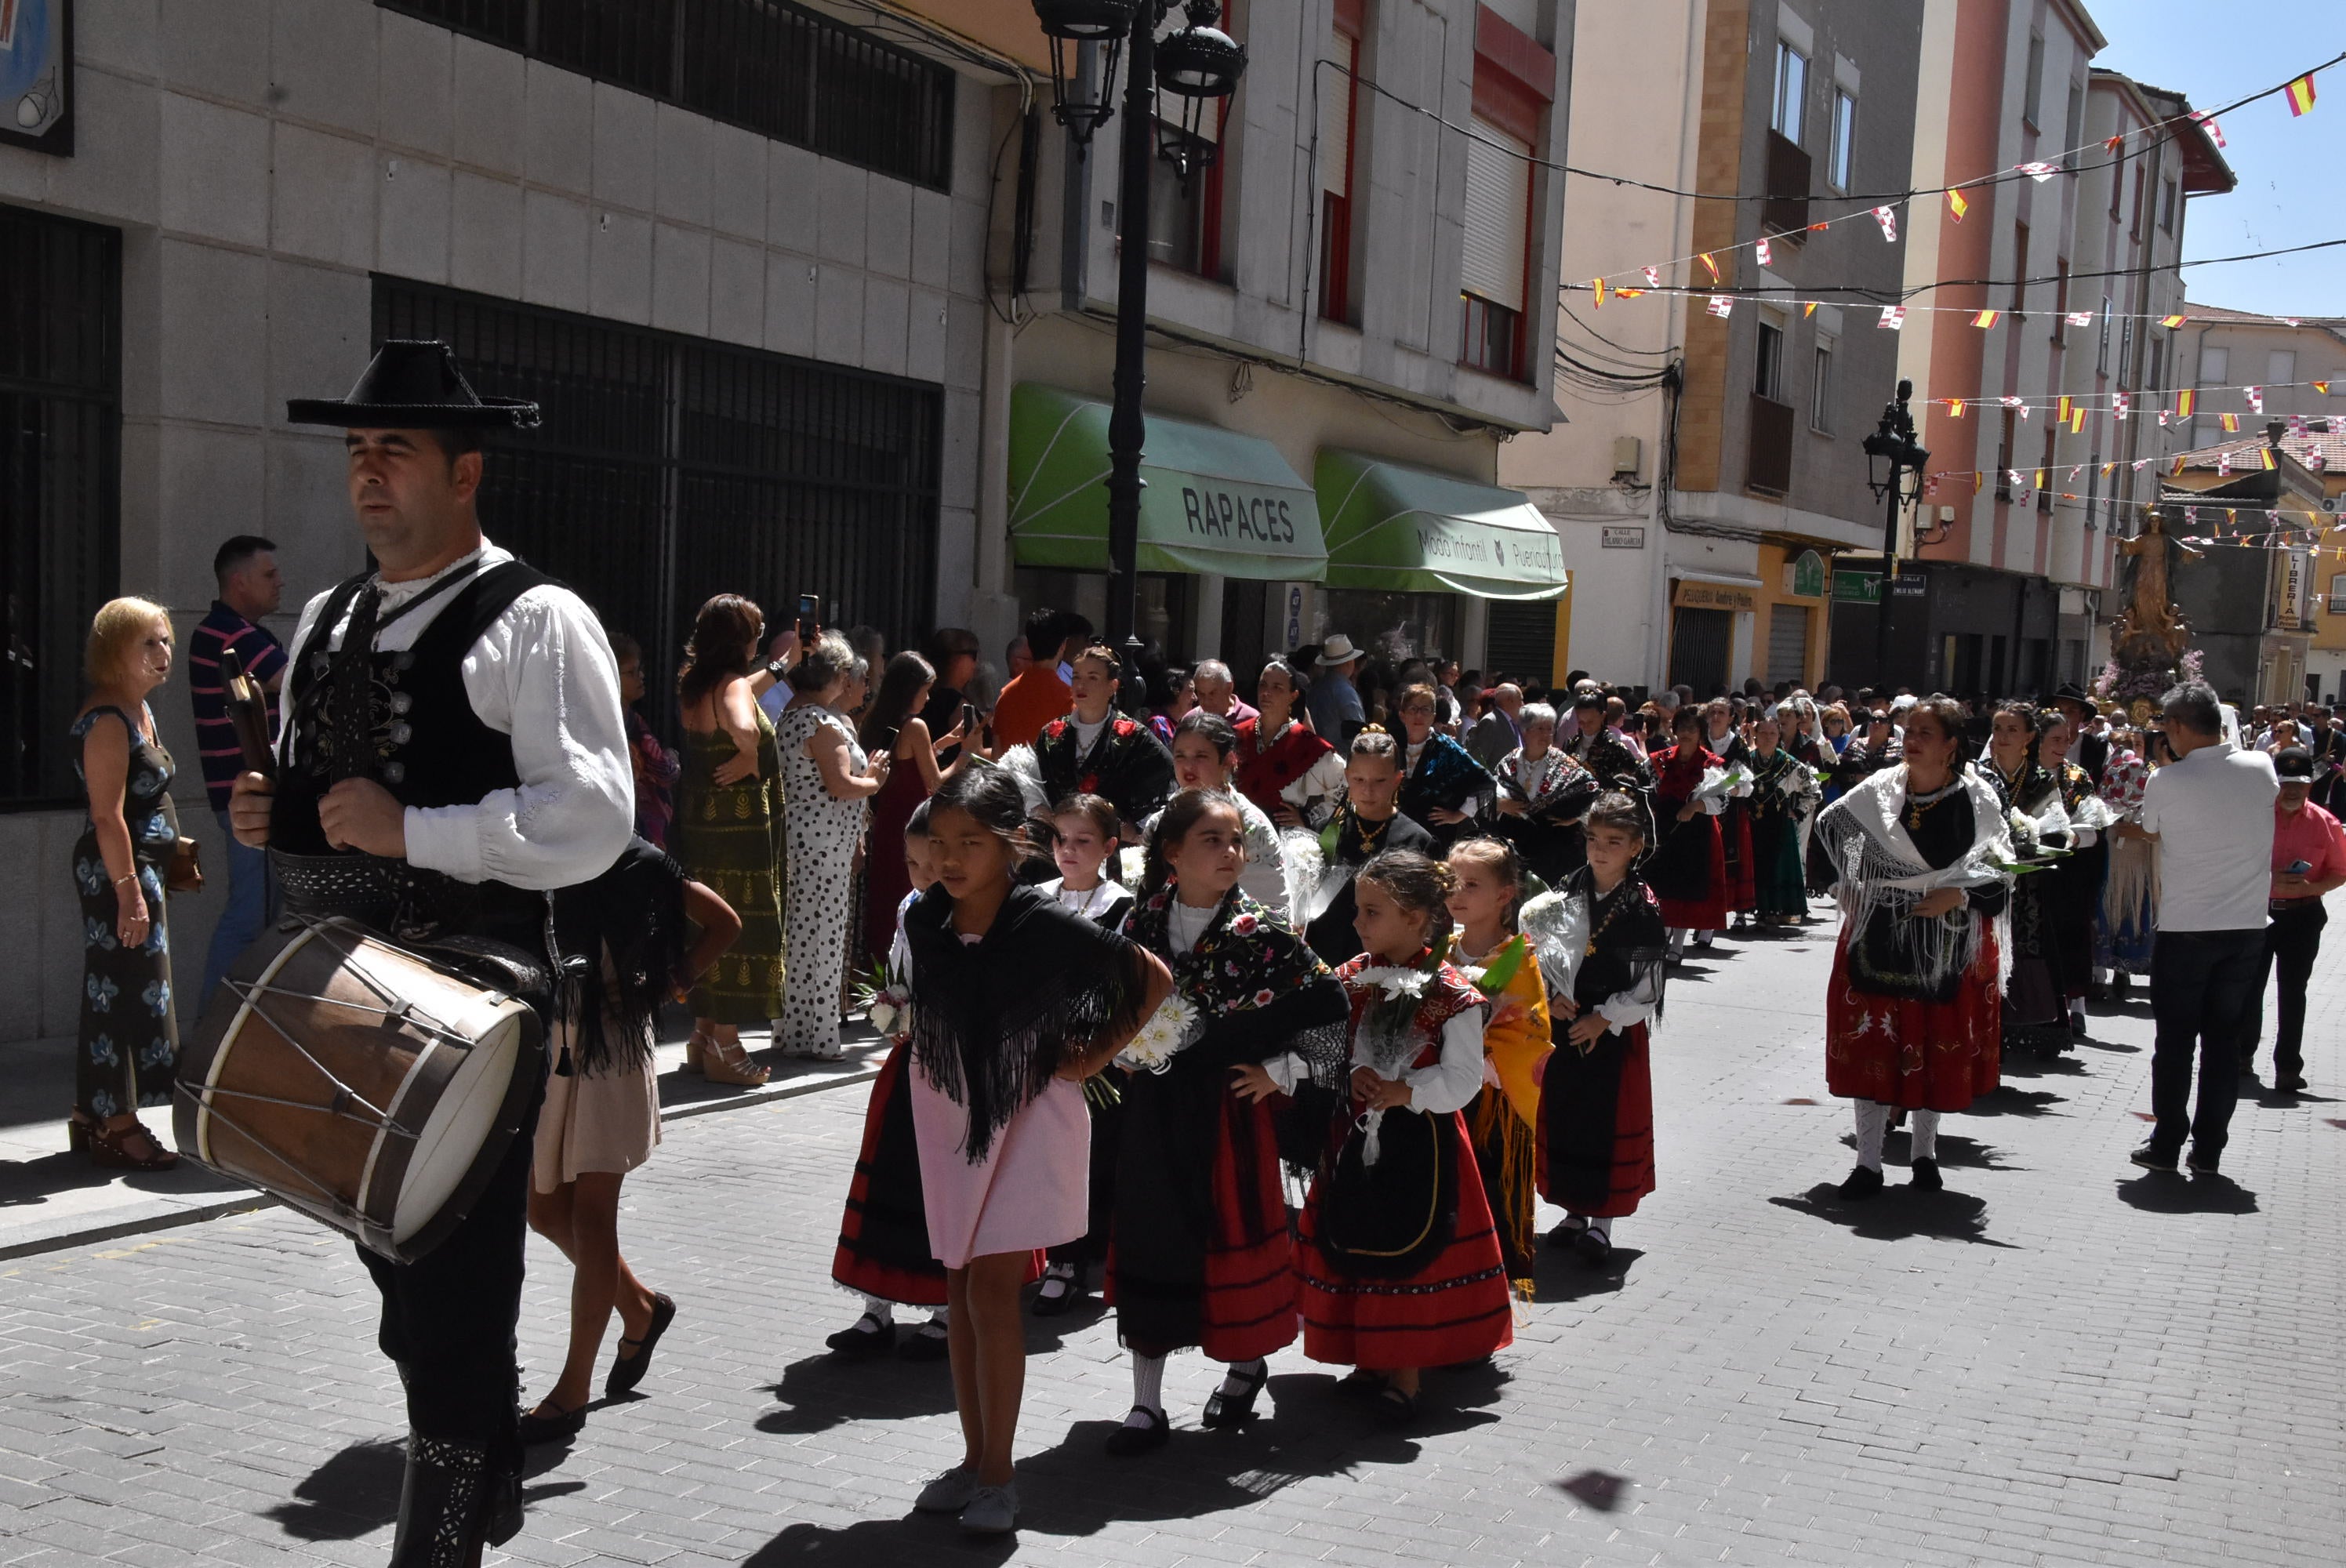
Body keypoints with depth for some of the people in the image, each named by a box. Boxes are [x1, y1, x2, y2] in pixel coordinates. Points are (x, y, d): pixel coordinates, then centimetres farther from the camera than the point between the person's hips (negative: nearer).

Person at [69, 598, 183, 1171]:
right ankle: (115, 1126, 0)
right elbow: (108, 816, -23)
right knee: (127, 992, -6)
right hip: (115, 872, -10)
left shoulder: (141, 711, 14)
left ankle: (93, 1117, 24)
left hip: (139, 869, 10)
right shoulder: (107, 721, -17)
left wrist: (175, 849, 24)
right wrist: (128, 892, -26)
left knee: (111, 993, 15)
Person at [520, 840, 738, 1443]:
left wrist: (658, 988, -3)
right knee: (546, 1211, 10)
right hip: (542, 1046, 4)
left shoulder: (631, 862, -6)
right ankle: (640, 1307, 34)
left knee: (590, 1213, -3)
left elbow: (723, 923, 3)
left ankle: (572, 1391, 5)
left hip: (610, 1047, -4)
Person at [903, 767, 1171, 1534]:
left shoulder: (1047, 926, -18)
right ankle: (973, 1460, 20)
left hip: (1029, 1113, -5)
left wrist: (1096, 1057, -7)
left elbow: (1155, 979, -8)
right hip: (948, 1112, 5)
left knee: (991, 1290, -9)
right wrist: (929, 1064, 10)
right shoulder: (924, 921, -5)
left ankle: (997, 1476, 3)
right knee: (960, 1291, 9)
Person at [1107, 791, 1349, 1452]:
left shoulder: (1261, 933, -10)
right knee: (1148, 1241, 6)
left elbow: (1329, 1005, -9)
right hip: (1153, 1107, 3)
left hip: (1226, 1108, -3)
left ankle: (1247, 1364, 36)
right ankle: (1147, 1405, 16)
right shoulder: (1142, 922, 0)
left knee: (1233, 1231, 8)